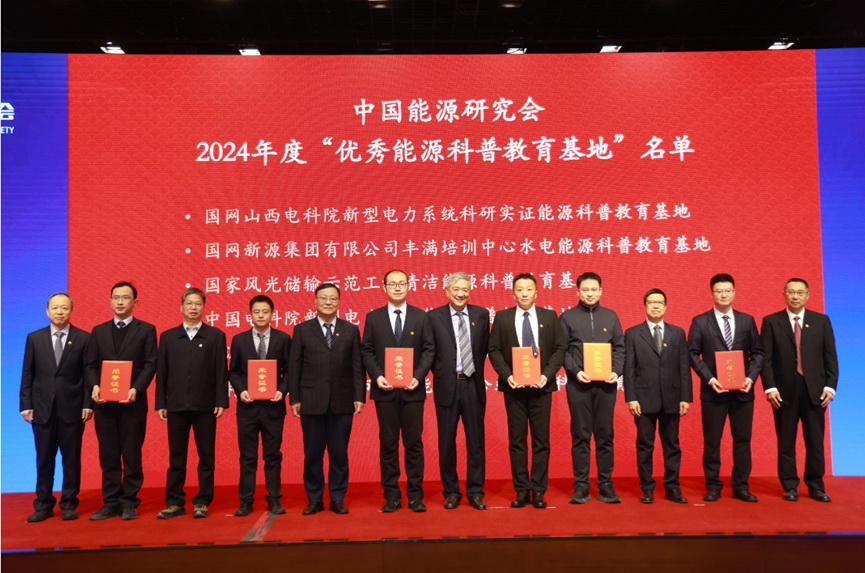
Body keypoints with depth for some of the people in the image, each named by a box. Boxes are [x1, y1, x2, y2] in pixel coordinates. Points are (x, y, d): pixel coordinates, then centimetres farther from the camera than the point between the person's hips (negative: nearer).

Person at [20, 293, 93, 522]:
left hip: (72, 408, -2)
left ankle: (69, 504, 16)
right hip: (42, 409, 2)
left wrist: (88, 404, -6)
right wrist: (26, 405, 0)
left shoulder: (84, 338, 1)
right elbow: (27, 374, 7)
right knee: (44, 459, 8)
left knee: (71, 459, 5)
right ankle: (43, 505, 19)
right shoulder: (34, 338, 7)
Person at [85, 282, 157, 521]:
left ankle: (129, 503, 12)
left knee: (132, 454, 3)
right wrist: (94, 386, -8)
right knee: (108, 455, 7)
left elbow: (150, 364, -3)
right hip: (104, 402, 3)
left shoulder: (146, 329, 4)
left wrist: (136, 389, -17)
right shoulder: (99, 331, 14)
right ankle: (110, 503, 16)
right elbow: (90, 364, 10)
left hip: (133, 402, -3)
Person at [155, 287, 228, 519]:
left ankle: (202, 502, 12)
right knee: (176, 458, 7)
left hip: (205, 406, -1)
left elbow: (221, 372, 1)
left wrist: (221, 402, -6)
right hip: (176, 405, 2)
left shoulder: (216, 336, 5)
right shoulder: (168, 337, 11)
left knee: (206, 457, 4)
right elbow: (162, 372, 8)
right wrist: (160, 403, 2)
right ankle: (174, 502, 16)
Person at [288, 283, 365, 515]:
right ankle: (314, 499, 19)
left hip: (342, 402, 0)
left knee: (339, 453, 6)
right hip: (311, 402, 0)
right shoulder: (302, 330, 5)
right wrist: (294, 399, -2)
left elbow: (357, 366, 4)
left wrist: (359, 397, -2)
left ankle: (338, 499, 19)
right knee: (312, 454, 6)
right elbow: (294, 367, 4)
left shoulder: (351, 330, 7)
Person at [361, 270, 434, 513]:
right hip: (385, 390, 0)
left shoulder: (420, 316, 5)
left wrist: (418, 376, -11)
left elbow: (429, 349, 2)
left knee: (414, 443, 5)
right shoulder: (373, 317, 5)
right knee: (388, 444, 6)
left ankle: (415, 495, 14)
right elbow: (366, 350, 3)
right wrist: (376, 376, -10)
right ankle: (391, 495, 16)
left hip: (412, 389, 0)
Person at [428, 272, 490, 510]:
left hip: (473, 384, 2)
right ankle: (451, 492, 21)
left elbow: (485, 347, 12)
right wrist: (440, 373, 1)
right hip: (447, 385, -1)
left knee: (476, 441, 7)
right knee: (447, 442, 7)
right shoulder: (434, 316, -1)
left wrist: (476, 371, 8)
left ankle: (475, 492, 19)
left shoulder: (481, 314, 5)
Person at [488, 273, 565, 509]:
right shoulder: (502, 317, 4)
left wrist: (547, 375, -11)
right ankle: (521, 491, 14)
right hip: (513, 386, 0)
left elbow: (559, 348, 2)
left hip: (541, 386, 0)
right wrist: (507, 375, -11)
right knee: (516, 440, 5)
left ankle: (538, 491, 14)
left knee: (541, 440, 5)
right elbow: (494, 350, 2)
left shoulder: (550, 316, 5)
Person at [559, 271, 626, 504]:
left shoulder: (611, 316, 10)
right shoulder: (567, 317, 4)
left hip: (605, 383, 2)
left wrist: (616, 371, -6)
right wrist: (575, 371, -12)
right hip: (578, 384, -2)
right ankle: (581, 486, 9)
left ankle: (605, 485, 14)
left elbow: (620, 347, 9)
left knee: (605, 435, 6)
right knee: (580, 435, 3)